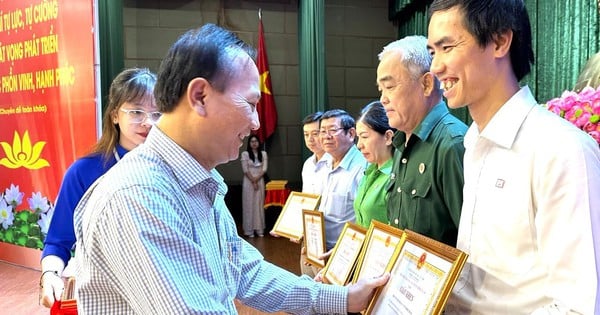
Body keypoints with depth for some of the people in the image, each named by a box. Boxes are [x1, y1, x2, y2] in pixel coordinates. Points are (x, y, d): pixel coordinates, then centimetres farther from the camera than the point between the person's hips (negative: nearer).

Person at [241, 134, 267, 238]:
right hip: (248, 181, -3)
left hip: (260, 181, 3)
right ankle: (249, 230, 4)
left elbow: (264, 169, -1)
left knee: (259, 204, 5)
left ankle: (259, 229, 11)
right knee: (249, 204, 0)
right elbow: (245, 170, -8)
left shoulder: (263, 154, 6)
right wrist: (253, 181, -13)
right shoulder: (245, 154, -3)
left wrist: (257, 179, -13)